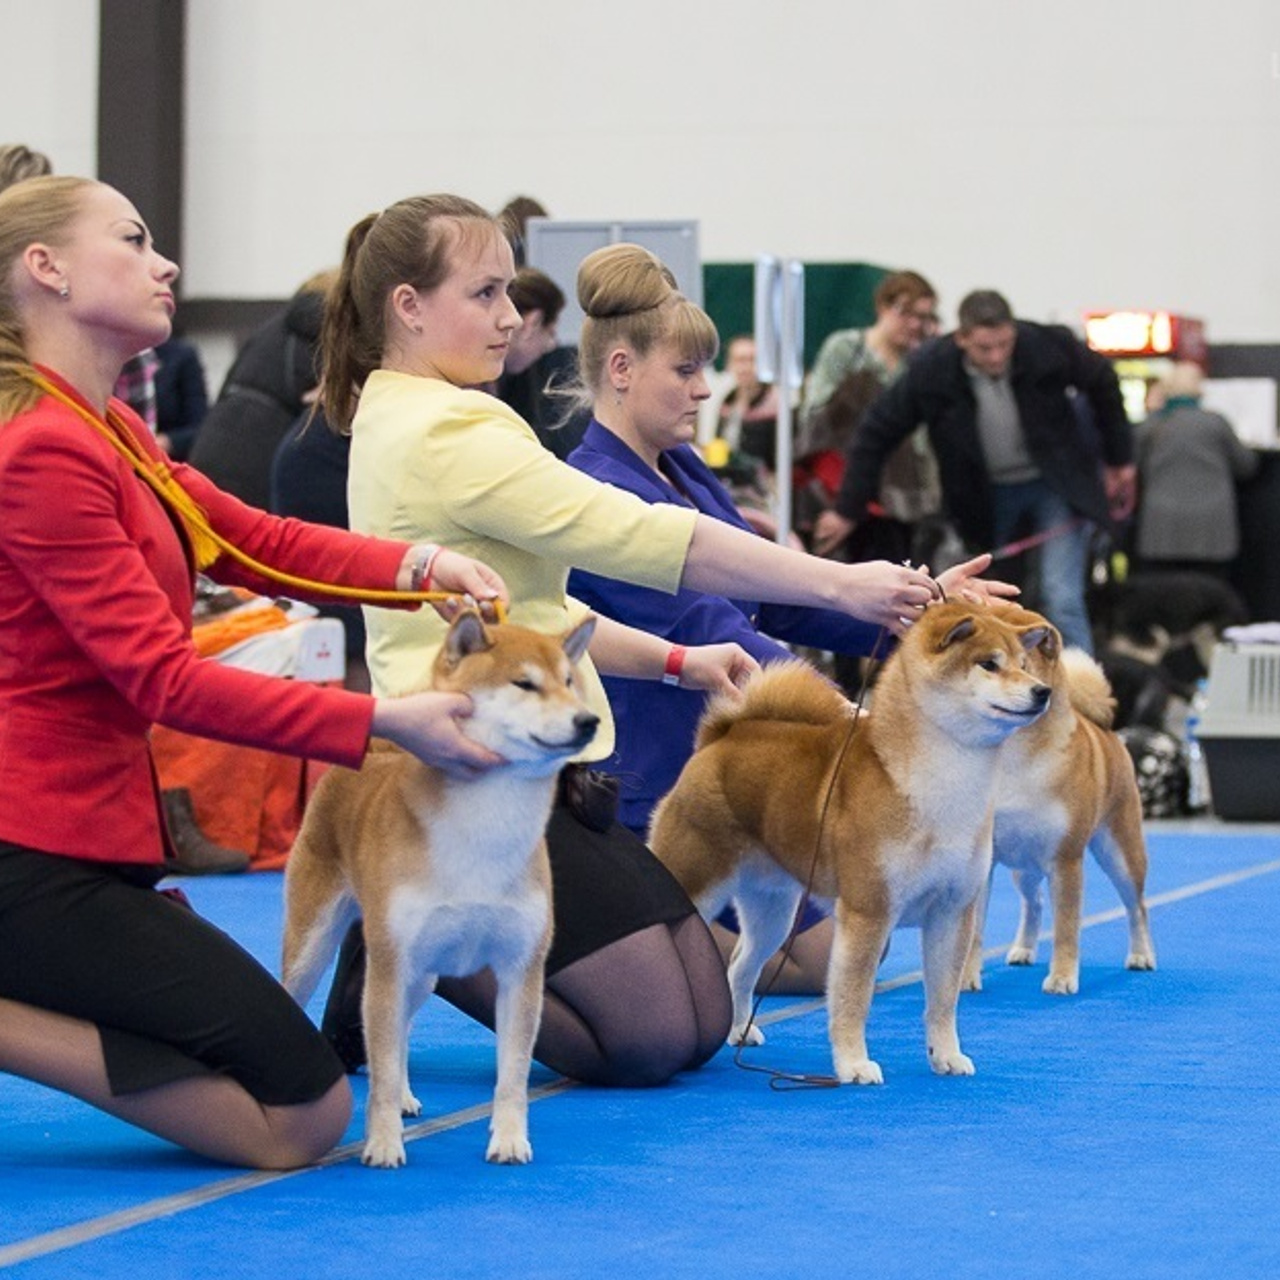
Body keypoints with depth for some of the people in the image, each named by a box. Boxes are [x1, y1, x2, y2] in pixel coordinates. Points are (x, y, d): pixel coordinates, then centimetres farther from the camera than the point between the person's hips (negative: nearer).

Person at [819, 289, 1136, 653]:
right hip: (987, 497, 3)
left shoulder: (1049, 347, -23)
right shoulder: (931, 370, -21)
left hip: (1057, 485, -2)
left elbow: (1102, 384, -2)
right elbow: (876, 433, -9)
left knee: (1061, 601, -15)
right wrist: (848, 510, -9)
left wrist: (1119, 459, 6)